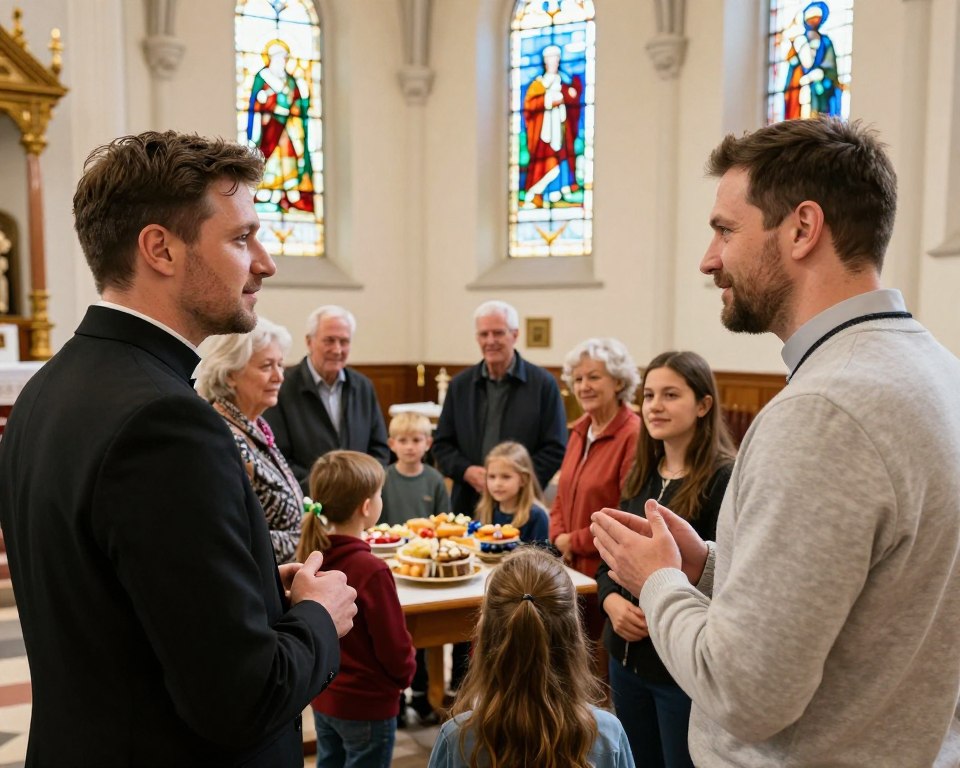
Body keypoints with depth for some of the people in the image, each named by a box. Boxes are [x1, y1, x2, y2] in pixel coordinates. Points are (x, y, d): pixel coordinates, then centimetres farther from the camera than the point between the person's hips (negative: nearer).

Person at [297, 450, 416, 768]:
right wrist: (405, 675, 1)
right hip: (367, 703, -7)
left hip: (323, 696, 7)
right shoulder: (371, 570, -28)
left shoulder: (311, 554, -7)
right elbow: (394, 645, -19)